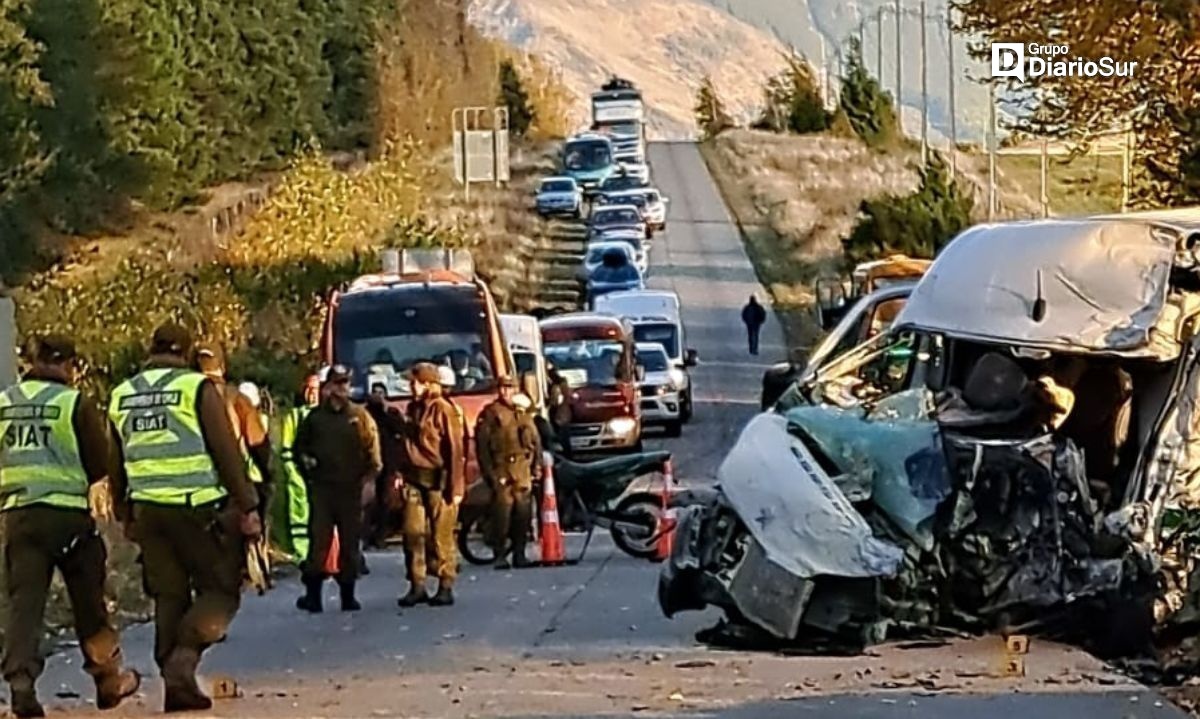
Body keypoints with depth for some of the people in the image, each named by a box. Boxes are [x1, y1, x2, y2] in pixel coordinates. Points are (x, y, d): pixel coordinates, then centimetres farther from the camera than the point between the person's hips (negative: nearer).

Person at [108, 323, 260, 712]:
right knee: (220, 589, 3)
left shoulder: (121, 396, 10)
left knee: (168, 596, 12)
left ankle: (176, 684, 10)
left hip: (148, 509, 5)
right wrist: (247, 507, -4)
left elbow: (117, 463, 16)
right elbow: (227, 452, -8)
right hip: (198, 506, -5)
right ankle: (183, 659, -16)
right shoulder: (197, 388, -6)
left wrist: (126, 515, 25)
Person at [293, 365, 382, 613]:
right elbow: (299, 445, 19)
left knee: (350, 542, 5)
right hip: (321, 488, 0)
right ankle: (313, 593, -3)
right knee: (319, 539, -4)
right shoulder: (315, 417, 9)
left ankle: (348, 594, 12)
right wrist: (304, 459, 1)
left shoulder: (360, 417, 4)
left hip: (351, 489, 0)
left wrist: (370, 476, -12)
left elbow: (372, 450, -1)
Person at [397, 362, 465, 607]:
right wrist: (401, 473, 10)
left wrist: (456, 487, -15)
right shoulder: (413, 408, 13)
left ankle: (446, 587, 5)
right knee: (412, 532, 2)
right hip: (414, 479, 6)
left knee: (442, 536, -1)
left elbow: (455, 449, -12)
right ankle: (417, 586, 8)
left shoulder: (443, 410, -9)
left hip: (438, 480, -6)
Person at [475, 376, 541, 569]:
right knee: (502, 514, -10)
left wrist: (535, 467, 10)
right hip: (501, 471, -4)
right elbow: (481, 445, -1)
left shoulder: (524, 414, 16)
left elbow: (535, 443, 19)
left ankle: (519, 553, 11)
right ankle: (500, 555, -6)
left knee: (523, 513, 3)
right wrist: (488, 472, -8)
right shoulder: (489, 413, 3)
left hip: (523, 472, 4)